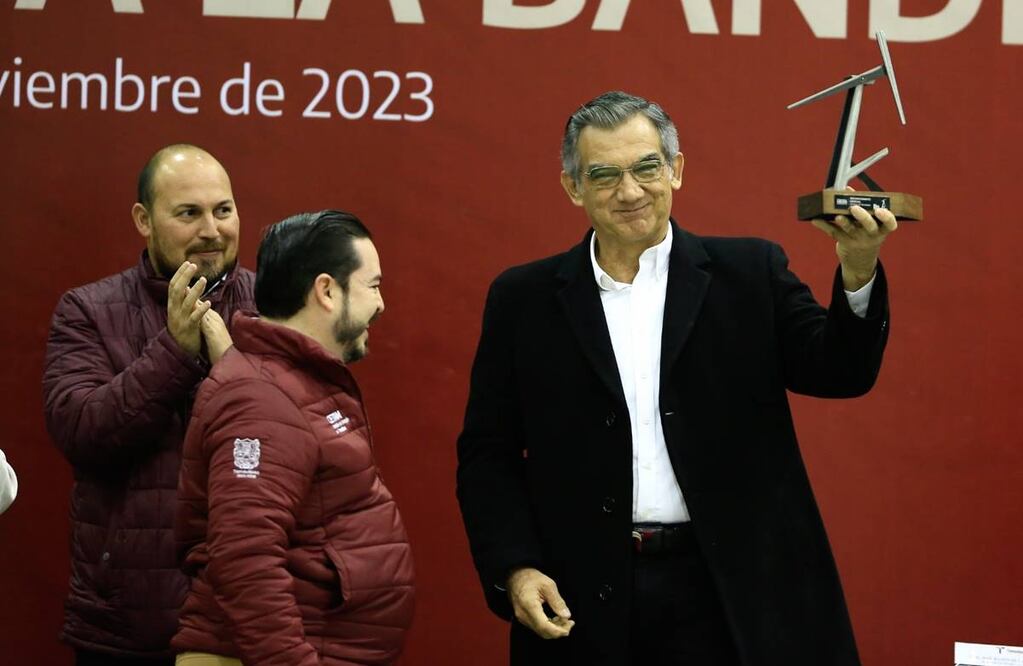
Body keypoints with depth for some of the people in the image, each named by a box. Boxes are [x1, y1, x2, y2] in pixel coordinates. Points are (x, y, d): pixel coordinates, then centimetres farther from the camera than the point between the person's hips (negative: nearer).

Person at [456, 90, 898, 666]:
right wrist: (514, 569, -6)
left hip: (732, 595, 0)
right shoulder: (524, 300, 6)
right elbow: (487, 455, 7)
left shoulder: (749, 274, 6)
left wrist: (858, 271, -21)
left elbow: (840, 373, -4)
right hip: (583, 603, 1)